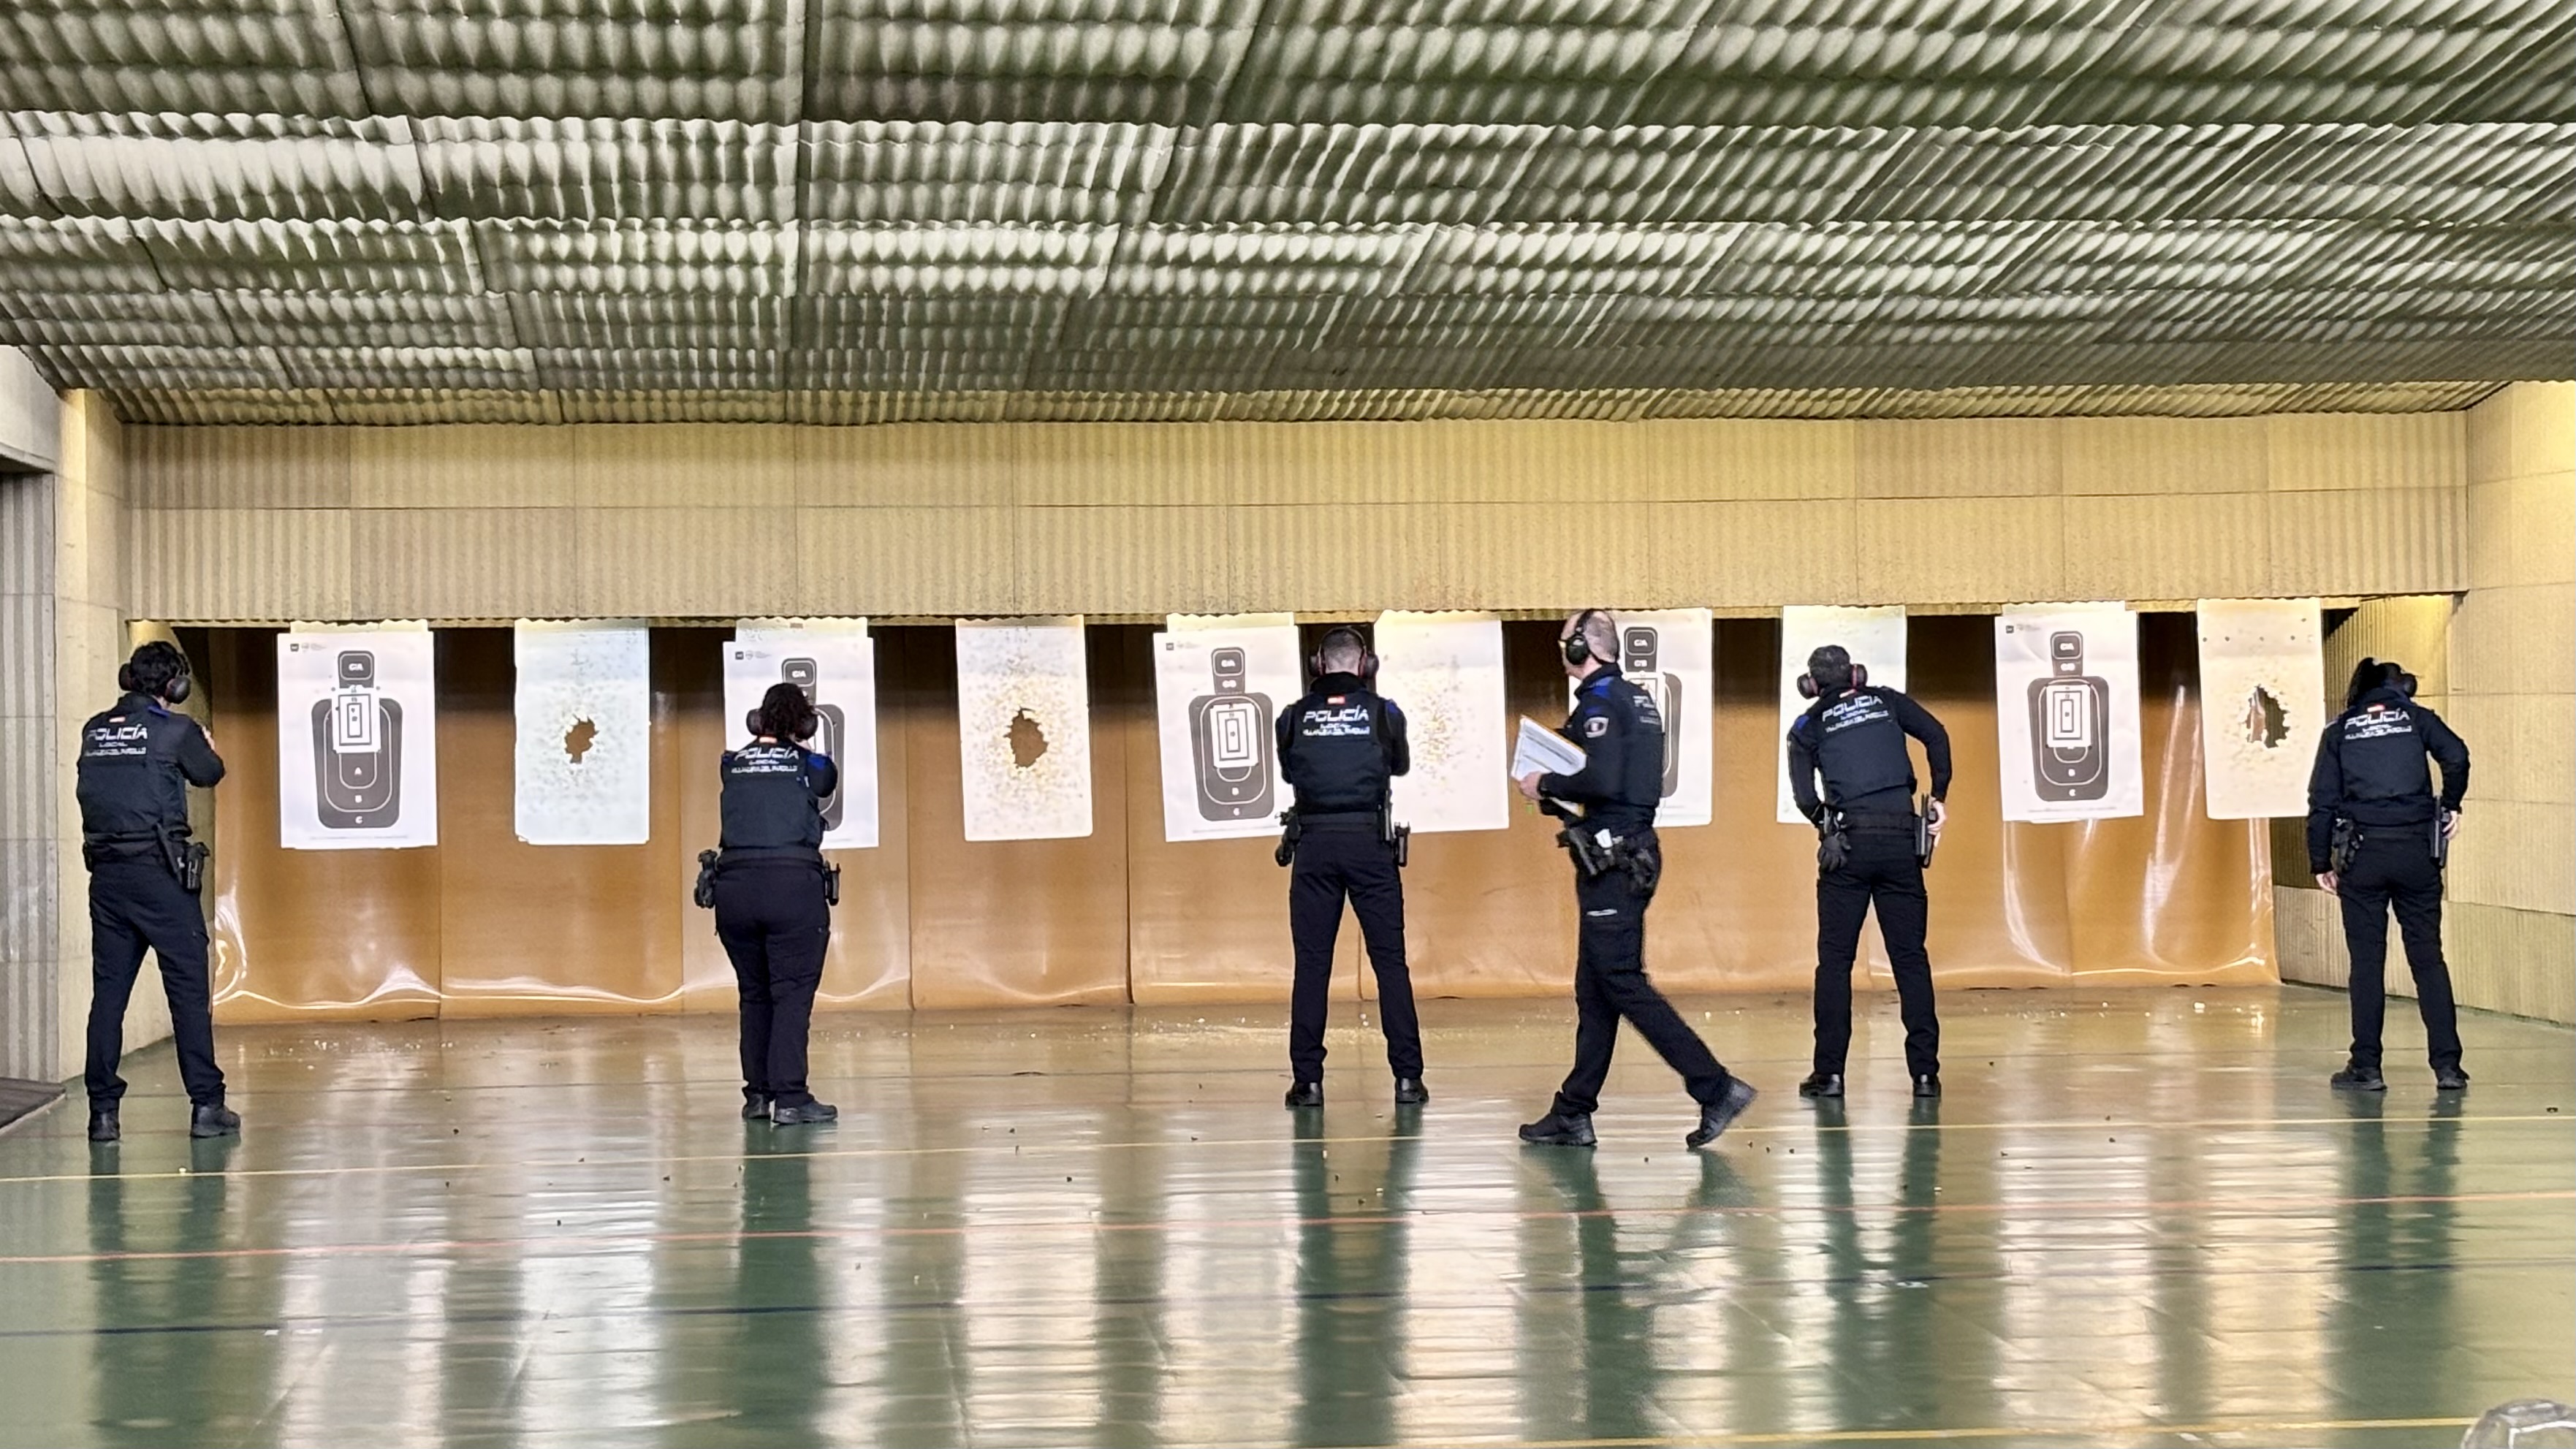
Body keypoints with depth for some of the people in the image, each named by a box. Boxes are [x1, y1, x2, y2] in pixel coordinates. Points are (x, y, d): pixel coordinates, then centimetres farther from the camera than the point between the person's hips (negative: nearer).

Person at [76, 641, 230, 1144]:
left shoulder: (94, 731, 7)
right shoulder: (176, 731, -7)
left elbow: (84, 787, 16)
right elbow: (210, 774, 7)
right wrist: (205, 746, 29)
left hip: (106, 874, 5)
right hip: (160, 874, -5)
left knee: (108, 991, 7)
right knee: (189, 989, 2)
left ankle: (103, 1111, 6)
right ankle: (206, 1106, 3)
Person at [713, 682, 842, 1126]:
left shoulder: (733, 766, 12)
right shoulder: (810, 765, 7)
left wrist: (762, 736, 45)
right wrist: (800, 743, 41)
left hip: (735, 885, 3)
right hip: (794, 885, -3)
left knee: (754, 995, 15)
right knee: (793, 993, -3)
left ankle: (756, 1096, 18)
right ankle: (790, 1098, -9)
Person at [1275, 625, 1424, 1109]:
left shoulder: (1294, 716, 4)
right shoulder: (1383, 711, 2)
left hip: (1313, 844, 1)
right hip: (1370, 842, -1)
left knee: (1311, 964, 4)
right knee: (1390, 962, 4)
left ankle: (1308, 1080, 2)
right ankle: (1407, 1077, 3)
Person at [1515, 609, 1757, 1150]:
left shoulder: (1600, 702, -13)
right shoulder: (1637, 699, 17)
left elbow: (1602, 781, -25)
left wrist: (1546, 785, -10)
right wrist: (1558, 796, 16)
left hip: (1611, 862, -10)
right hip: (1631, 855, 10)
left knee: (1623, 985, -9)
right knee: (1595, 992, 11)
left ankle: (1716, 1088, -12)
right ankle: (1574, 1115, 15)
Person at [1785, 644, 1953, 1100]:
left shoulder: (1808, 727, 9)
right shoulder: (1885, 701, 14)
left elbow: (1803, 793, -5)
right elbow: (1936, 735, -1)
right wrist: (1939, 797, 4)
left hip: (1848, 845, -1)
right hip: (1901, 841, 1)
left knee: (1835, 959, 5)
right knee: (1910, 958, 5)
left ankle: (1829, 1072, 1)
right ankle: (1925, 1071, 1)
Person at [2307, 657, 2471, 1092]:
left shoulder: (2339, 730, 8)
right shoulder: (2416, 717, 8)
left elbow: (2322, 799, 3)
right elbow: (2456, 756, -7)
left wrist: (2321, 862, 6)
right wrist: (2451, 805, 8)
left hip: (2362, 854, 0)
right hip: (2416, 849, 0)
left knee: (2367, 962, 3)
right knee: (2428, 958, 5)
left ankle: (2366, 1068, 3)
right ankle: (2448, 1066, 2)